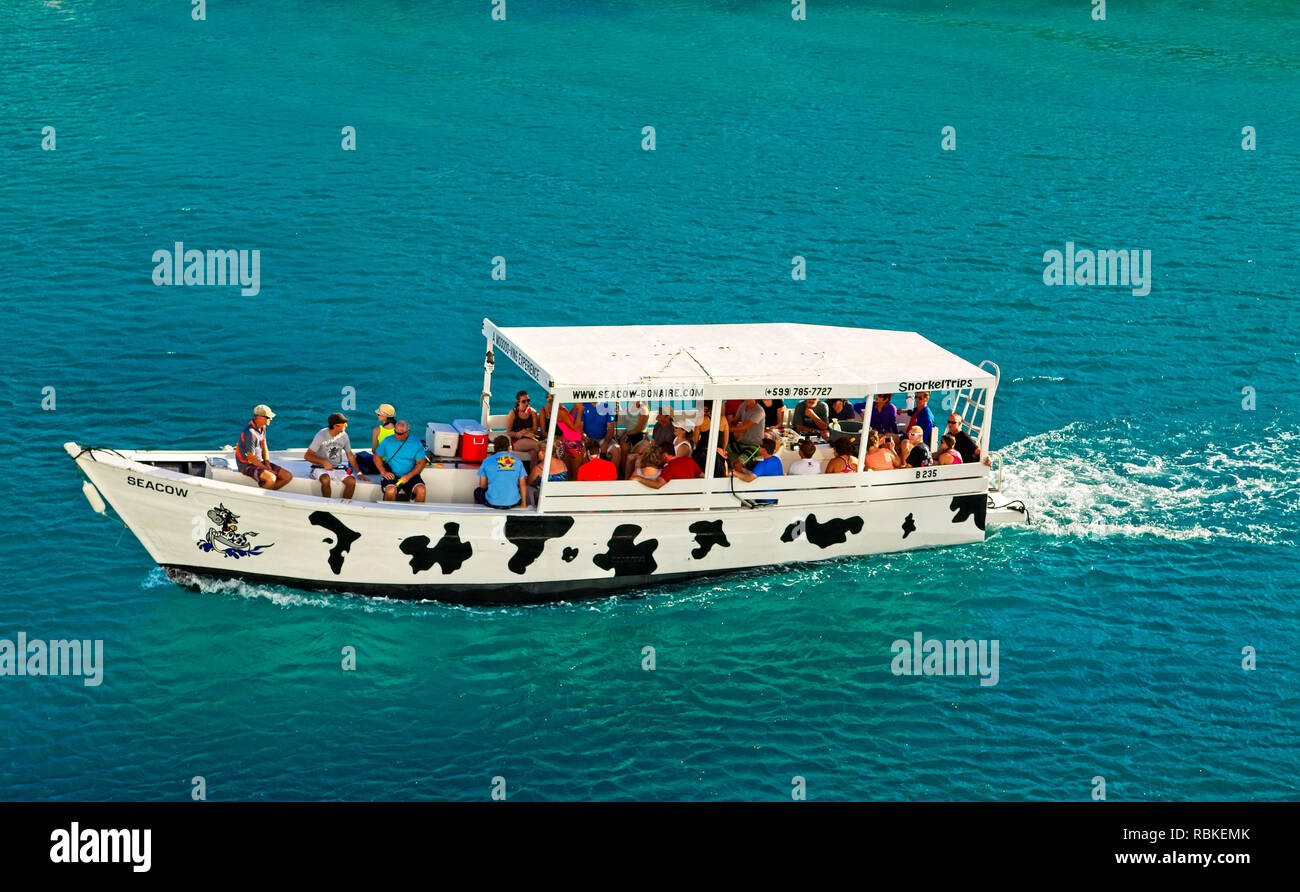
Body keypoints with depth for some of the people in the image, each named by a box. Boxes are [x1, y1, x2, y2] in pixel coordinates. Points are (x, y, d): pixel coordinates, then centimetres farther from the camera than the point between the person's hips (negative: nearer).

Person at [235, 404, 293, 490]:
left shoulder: (262, 428, 6)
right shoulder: (250, 432, -23)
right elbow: (251, 458, -21)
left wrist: (268, 465, -2)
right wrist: (267, 470, -15)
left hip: (260, 462, 9)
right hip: (247, 466, -9)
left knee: (288, 476, -6)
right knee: (271, 478, -34)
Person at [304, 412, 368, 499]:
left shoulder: (344, 436, 2)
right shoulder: (321, 435, -11)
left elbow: (350, 456, 14)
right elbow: (307, 455, -11)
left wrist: (359, 473, 7)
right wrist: (324, 462, -25)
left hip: (337, 469, 4)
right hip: (320, 468, -4)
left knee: (352, 481, -24)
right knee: (326, 480, -38)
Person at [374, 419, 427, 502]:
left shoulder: (416, 443, 2)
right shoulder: (388, 441, 5)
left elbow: (421, 463, -2)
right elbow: (377, 457, 12)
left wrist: (408, 476, -15)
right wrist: (383, 472, -5)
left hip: (410, 476, 0)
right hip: (391, 475, 0)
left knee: (421, 490, -28)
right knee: (391, 491, -33)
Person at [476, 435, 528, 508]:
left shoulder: (487, 461, -3)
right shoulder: (517, 462, 0)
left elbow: (482, 485, 3)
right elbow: (523, 485, 2)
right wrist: (523, 503, 14)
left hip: (493, 503, -1)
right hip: (513, 503, 1)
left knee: (478, 491, 31)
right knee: (522, 491, 37)